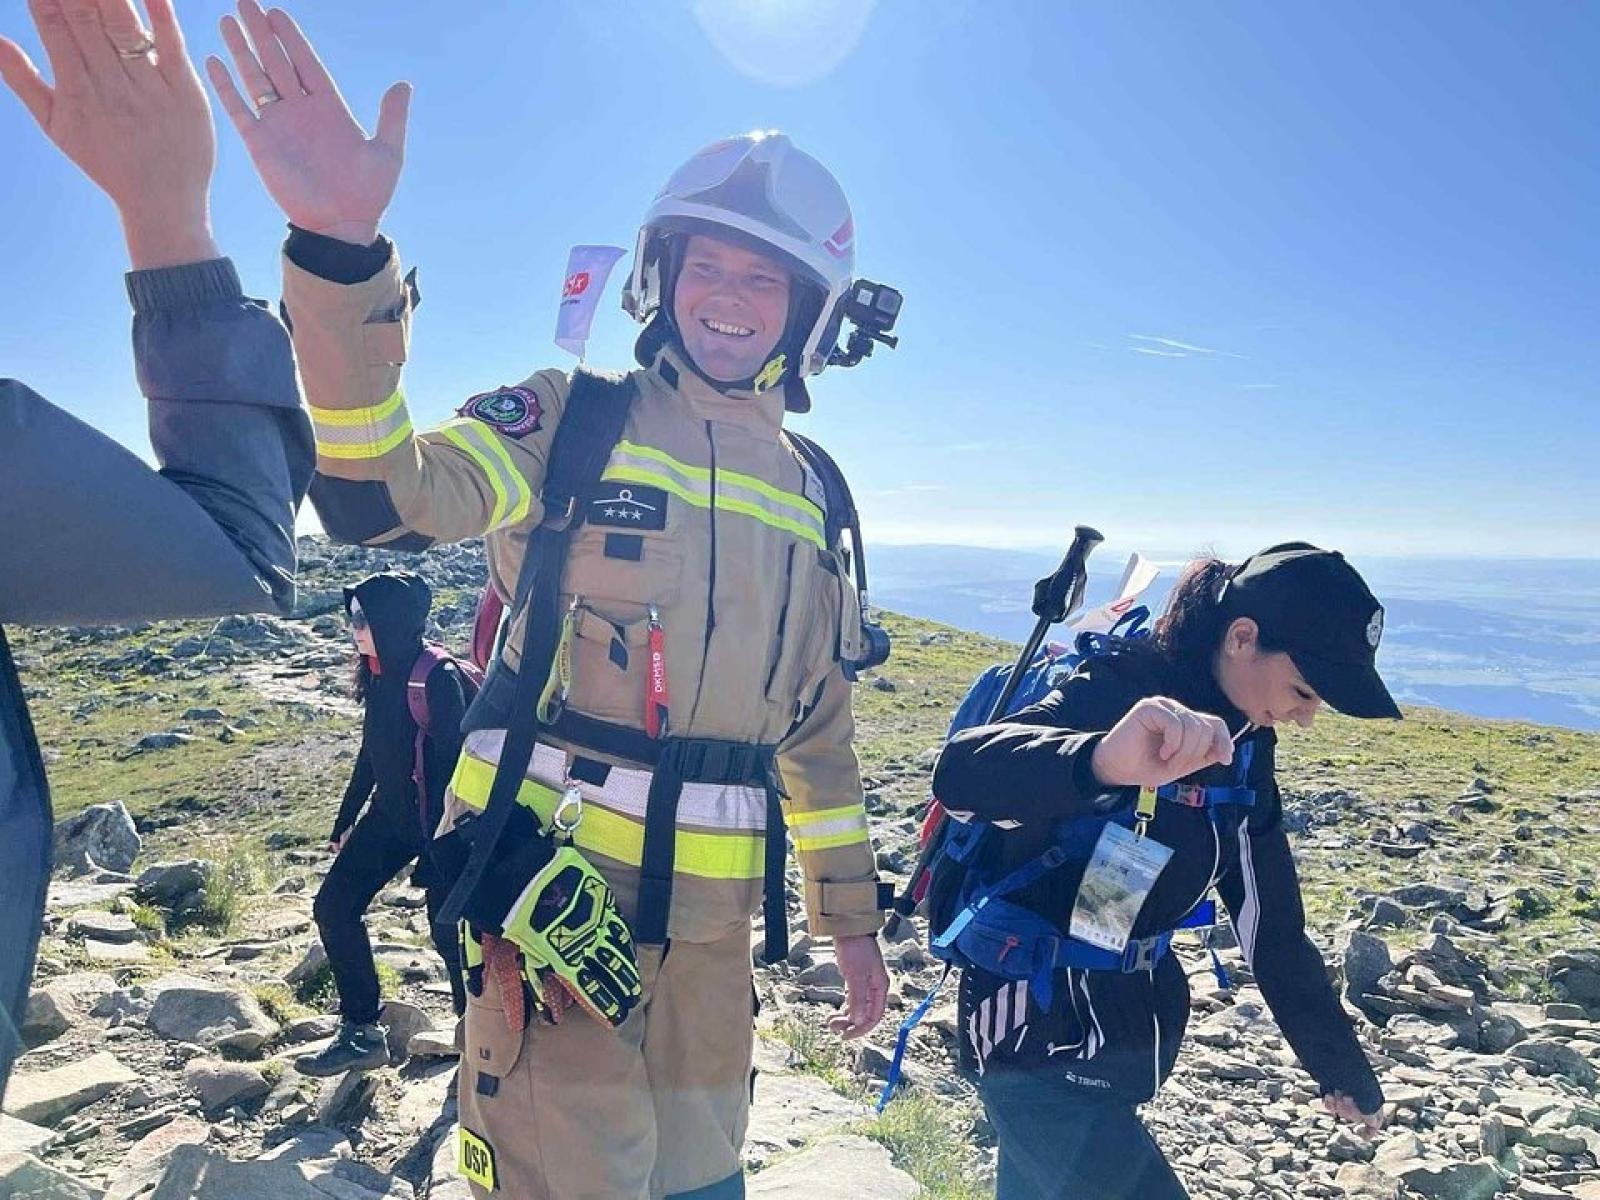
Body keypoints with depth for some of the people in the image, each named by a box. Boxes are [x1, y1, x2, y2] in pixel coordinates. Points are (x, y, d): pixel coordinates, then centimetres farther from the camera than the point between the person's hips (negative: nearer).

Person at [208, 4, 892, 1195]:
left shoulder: (810, 496, 11)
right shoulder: (572, 417, -3)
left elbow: (820, 726, 15)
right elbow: (378, 494, -21)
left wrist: (852, 915, 16)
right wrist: (339, 241, -35)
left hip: (711, 904, 5)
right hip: (557, 873, -5)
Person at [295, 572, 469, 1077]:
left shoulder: (438, 679, -21)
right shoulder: (379, 674, 3)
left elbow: (452, 767, -21)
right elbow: (372, 752, 14)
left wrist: (438, 848, -21)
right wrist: (345, 822, 19)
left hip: (436, 822, -8)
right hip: (389, 814, 8)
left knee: (449, 931, -3)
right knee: (333, 906, 7)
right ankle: (361, 1033, 18)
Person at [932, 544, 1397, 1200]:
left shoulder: (1242, 746, 3)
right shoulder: (1119, 690, -21)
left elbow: (1271, 925, 10)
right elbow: (960, 773, -39)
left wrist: (1343, 1067, 14)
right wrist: (1101, 760, -58)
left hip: (1127, 1020, 8)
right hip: (1039, 1026, -8)